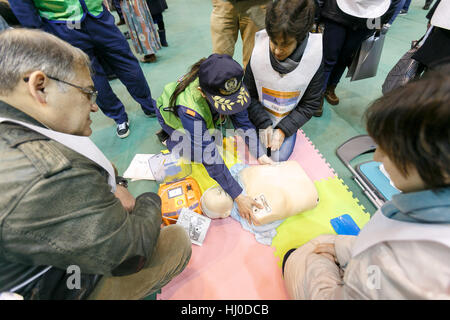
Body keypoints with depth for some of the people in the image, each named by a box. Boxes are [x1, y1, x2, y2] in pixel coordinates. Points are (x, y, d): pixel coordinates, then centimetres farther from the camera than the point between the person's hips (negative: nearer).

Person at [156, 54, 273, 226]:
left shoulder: (226, 86, -33)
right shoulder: (189, 108, -46)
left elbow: (243, 121, -21)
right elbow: (210, 158, -44)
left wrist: (261, 156, -28)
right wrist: (238, 197, -40)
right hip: (170, 114, -4)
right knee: (199, 154, -17)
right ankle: (169, 136, 6)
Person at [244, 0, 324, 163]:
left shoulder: (314, 60, -19)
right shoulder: (257, 54, -18)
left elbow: (310, 105, -9)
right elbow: (249, 95, -8)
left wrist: (283, 129, -18)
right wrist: (264, 124, -17)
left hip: (289, 120, 0)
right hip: (261, 117, 1)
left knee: (279, 157, -8)